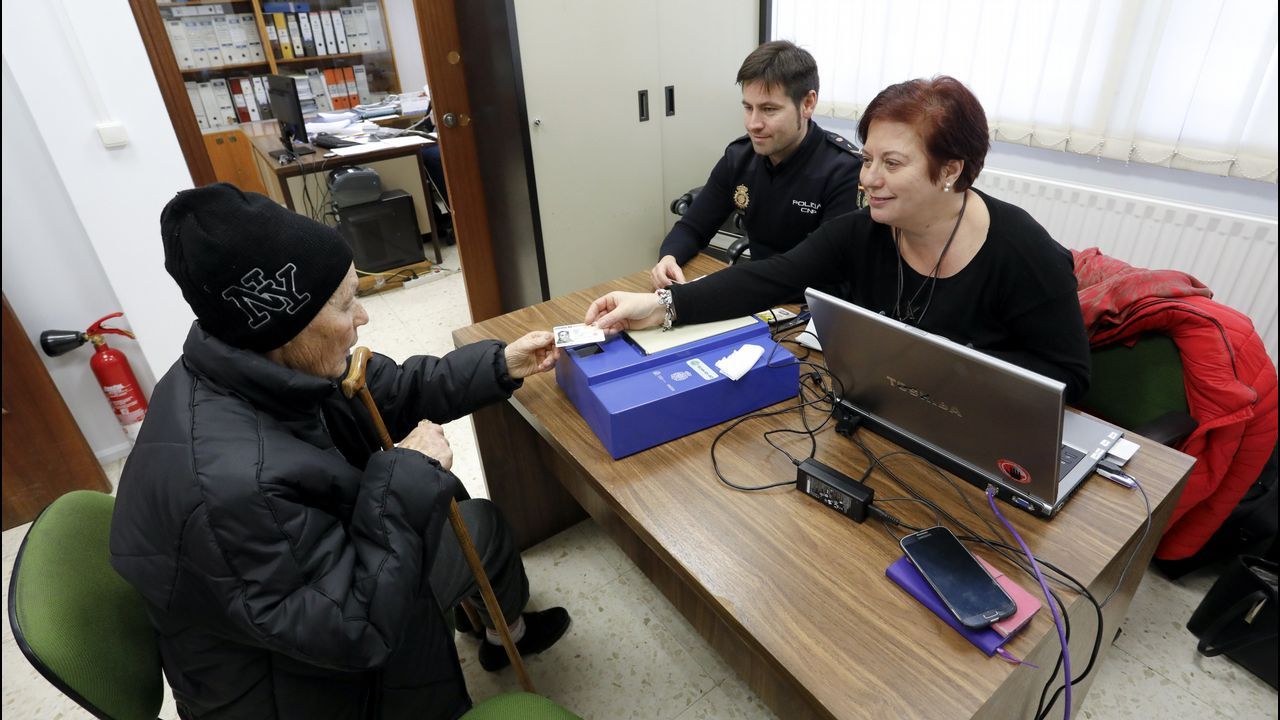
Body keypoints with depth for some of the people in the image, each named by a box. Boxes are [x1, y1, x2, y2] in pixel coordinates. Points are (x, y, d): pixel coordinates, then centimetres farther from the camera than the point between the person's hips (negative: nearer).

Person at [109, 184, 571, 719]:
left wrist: (502, 365, -4)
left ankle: (508, 632, 46)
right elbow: (356, 631, -31)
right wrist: (410, 476, -28)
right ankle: (510, 632, 42)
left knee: (481, 523, 15)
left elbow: (391, 391, -1)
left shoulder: (265, 367, -16)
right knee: (480, 529, 6)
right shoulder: (230, 483, -41)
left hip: (323, 576, 7)